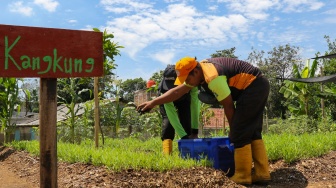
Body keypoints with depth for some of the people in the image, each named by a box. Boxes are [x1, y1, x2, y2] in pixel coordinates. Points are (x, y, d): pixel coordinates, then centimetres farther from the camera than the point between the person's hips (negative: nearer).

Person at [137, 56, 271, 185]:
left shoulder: (213, 77, -25)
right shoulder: (199, 69, 5)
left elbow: (228, 106, -15)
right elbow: (177, 91, 9)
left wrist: (233, 129, 0)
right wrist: (153, 103, 8)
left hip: (252, 88, -10)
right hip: (259, 87, 10)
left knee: (239, 134, -6)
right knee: (252, 132, 11)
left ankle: (243, 176, 1)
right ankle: (262, 173, 12)